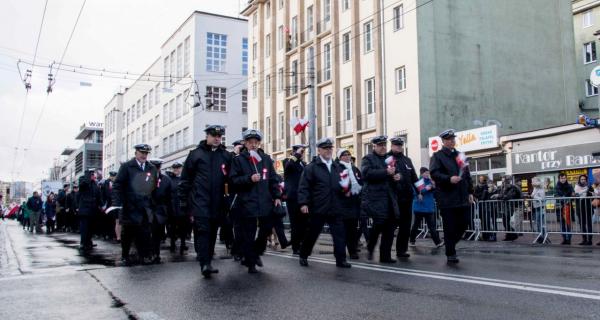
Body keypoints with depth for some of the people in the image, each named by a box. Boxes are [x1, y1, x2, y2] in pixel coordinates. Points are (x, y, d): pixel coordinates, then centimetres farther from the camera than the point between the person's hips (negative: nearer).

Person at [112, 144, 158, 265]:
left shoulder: (152, 169, 13)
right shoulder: (126, 167, 1)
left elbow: (155, 187, 15)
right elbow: (117, 185, -4)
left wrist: (153, 203, 8)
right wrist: (117, 203, -13)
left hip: (145, 208, 2)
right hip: (129, 206, -2)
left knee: (145, 232, -5)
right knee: (128, 232, 6)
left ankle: (144, 255, 2)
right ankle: (125, 256, 20)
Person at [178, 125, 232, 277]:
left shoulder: (226, 156, 10)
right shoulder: (196, 154, 3)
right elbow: (185, 179, 4)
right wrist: (183, 200, 2)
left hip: (217, 202, 3)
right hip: (200, 201, -3)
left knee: (212, 231, 9)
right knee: (203, 230, -11)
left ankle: (207, 261, 19)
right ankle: (205, 263, -13)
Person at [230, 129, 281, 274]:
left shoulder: (266, 159, 11)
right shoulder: (239, 160, 1)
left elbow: (273, 179, 12)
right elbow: (234, 180, -4)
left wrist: (277, 196, 4)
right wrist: (249, 179, -18)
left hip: (265, 202, 4)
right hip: (247, 203, -3)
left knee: (266, 230, 11)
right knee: (248, 235, 1)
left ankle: (256, 252, 36)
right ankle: (250, 263, 14)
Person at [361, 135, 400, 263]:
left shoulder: (389, 158, 20)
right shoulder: (368, 159, 2)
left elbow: (394, 173, 29)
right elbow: (367, 173, -16)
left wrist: (397, 176, 4)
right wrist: (386, 172, -21)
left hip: (389, 198, 6)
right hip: (375, 198, -6)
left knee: (390, 226, 4)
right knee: (379, 223, -12)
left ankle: (385, 256, 12)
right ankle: (370, 249, 14)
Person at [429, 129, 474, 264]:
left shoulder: (460, 155, 18)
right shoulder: (437, 156, 0)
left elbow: (467, 174, 19)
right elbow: (434, 173, -12)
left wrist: (470, 192, 14)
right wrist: (449, 179, -24)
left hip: (462, 197, 6)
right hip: (447, 198, -6)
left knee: (464, 223, 6)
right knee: (450, 227, -1)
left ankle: (451, 244, 28)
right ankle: (451, 254, 9)